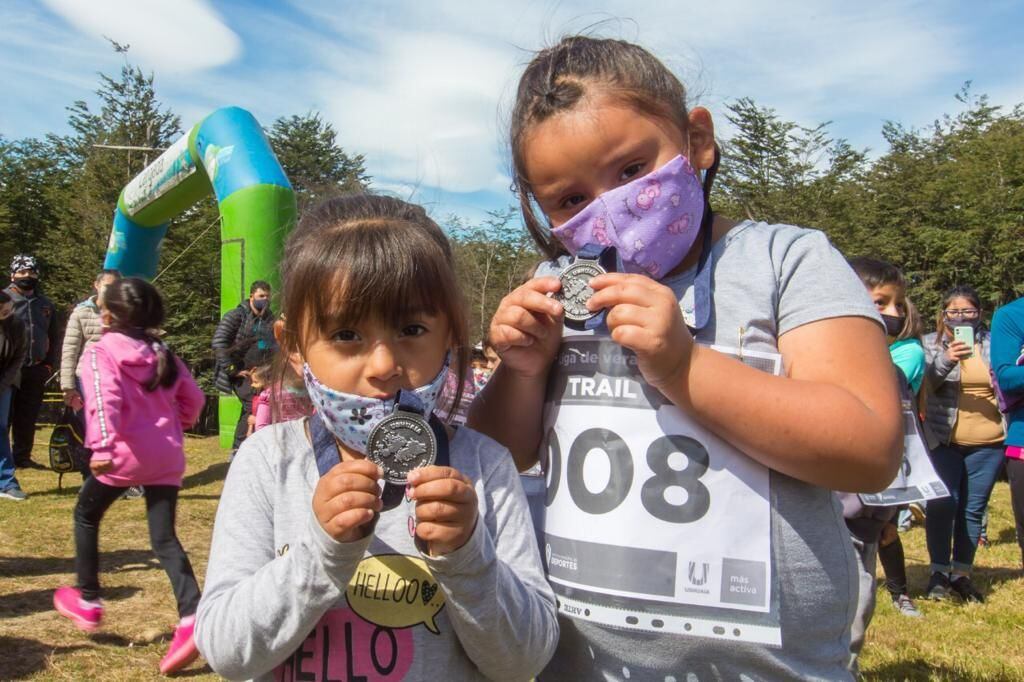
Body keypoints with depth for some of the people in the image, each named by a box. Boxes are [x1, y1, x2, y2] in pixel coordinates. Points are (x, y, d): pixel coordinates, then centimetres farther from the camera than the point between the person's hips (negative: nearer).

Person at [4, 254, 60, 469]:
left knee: (28, 417, 10)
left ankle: (22, 456, 19)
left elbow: (54, 337, 19)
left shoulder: (46, 304, 13)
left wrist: (49, 364, 10)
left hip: (36, 370, 4)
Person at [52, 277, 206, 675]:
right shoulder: (162, 353, 13)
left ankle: (87, 602, 32)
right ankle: (191, 618, -14)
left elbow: (105, 399, -22)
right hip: (167, 456, 5)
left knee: (86, 516, 23)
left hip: (126, 453, -4)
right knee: (164, 537, 3)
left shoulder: (99, 353, -4)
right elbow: (193, 399, 15)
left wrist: (102, 447, -34)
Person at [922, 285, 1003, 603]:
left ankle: (961, 573, 17)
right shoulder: (930, 344, 2)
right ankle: (939, 571, 4)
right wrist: (947, 360, -29)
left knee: (974, 508, 7)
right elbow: (925, 383, -13)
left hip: (988, 442, 3)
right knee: (943, 503, -7)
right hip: (943, 440, -2)